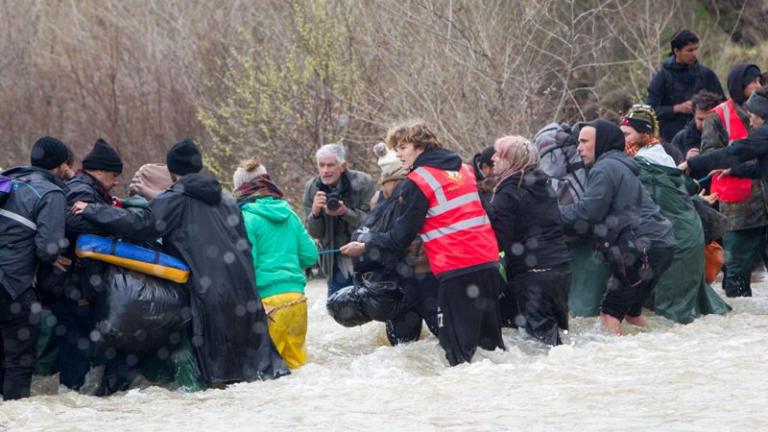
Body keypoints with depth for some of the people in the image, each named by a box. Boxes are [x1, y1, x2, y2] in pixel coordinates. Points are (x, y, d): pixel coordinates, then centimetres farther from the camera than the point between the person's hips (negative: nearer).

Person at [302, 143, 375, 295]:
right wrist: (315, 213, -23)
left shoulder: (363, 183, -13)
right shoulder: (312, 188, -3)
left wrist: (346, 213, -31)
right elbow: (314, 233, -1)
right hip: (336, 264, 3)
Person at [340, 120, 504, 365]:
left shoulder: (417, 182, -6)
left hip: (455, 270, -7)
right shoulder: (465, 170, 15)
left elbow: (400, 237, -4)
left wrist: (365, 247, 7)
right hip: (489, 262, 7)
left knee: (458, 345, -5)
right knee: (490, 339, 14)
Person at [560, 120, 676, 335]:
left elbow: (586, 213, -15)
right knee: (631, 310, 18)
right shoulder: (619, 166, 26)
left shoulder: (606, 169, -7)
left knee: (610, 313, -10)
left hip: (645, 249, -10)